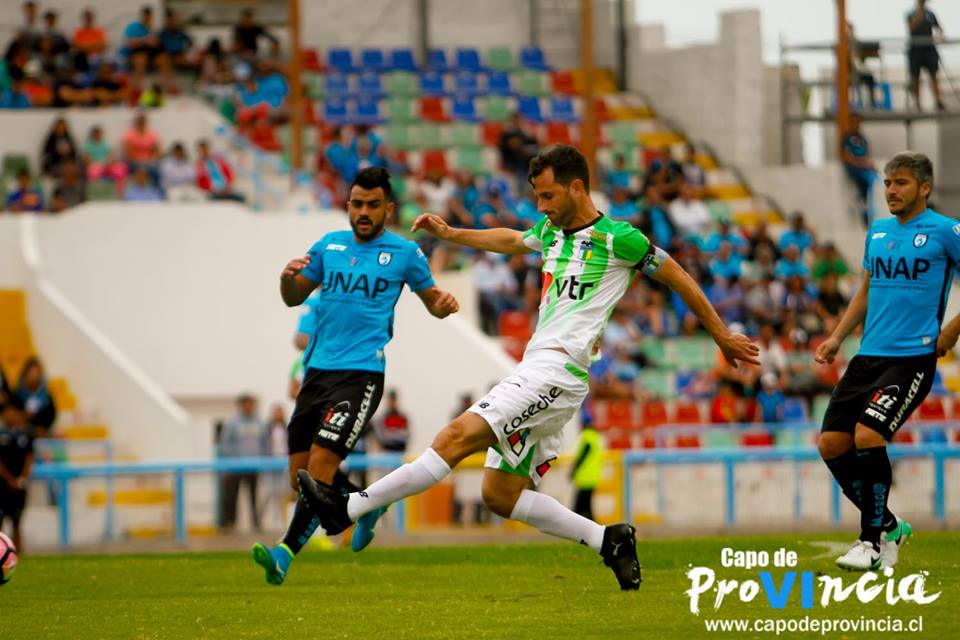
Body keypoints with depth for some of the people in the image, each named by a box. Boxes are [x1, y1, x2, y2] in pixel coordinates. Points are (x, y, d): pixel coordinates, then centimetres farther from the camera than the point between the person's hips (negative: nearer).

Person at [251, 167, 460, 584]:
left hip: (361, 373, -5)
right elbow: (294, 298, 22)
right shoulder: (328, 246, 14)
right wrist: (288, 278, -1)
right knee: (301, 476, 5)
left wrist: (444, 303, -8)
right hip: (317, 369, 5)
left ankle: (287, 553, -17)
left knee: (321, 462, -19)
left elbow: (431, 299, 16)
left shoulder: (404, 253, 4)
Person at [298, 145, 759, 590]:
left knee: (459, 435, -20)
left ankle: (349, 508, -24)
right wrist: (449, 234, 31)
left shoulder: (617, 238, -5)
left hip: (558, 370, -10)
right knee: (500, 496, 5)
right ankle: (607, 540, 9)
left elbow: (678, 278, 4)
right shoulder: (551, 231, 17)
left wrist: (722, 336, 11)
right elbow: (510, 240, 38)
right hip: (536, 371, 10)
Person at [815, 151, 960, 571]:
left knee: (868, 437, -21)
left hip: (912, 358, -7)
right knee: (832, 444, -1)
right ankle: (888, 526, 17)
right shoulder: (877, 232, 14)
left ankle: (874, 543, -7)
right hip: (868, 356, 7)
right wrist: (837, 337, 14)